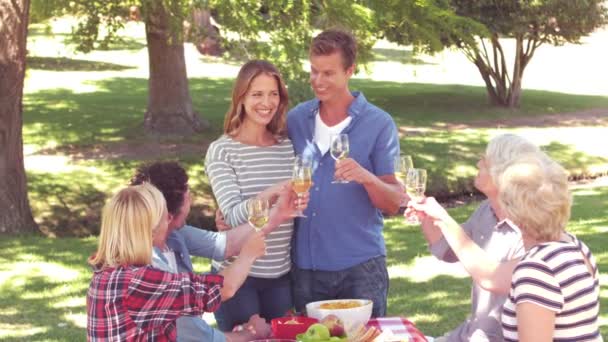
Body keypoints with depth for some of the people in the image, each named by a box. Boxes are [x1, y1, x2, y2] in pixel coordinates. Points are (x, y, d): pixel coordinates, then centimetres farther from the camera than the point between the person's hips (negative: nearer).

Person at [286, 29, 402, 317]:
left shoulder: (378, 124, -4)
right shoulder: (295, 120, 6)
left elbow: (393, 204, -5)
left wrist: (366, 177, -24)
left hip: (360, 268, -3)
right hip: (305, 266, 3)